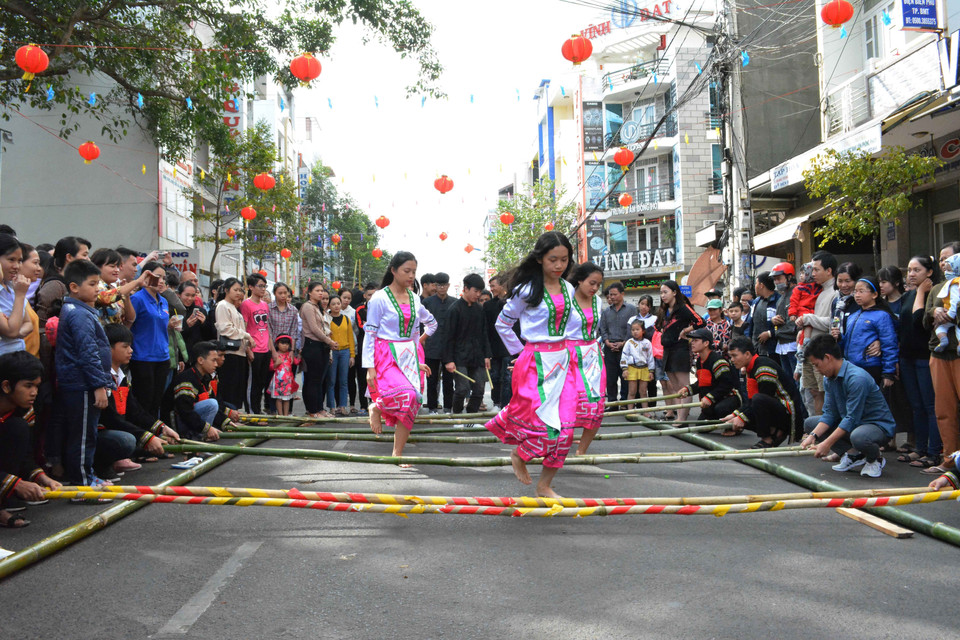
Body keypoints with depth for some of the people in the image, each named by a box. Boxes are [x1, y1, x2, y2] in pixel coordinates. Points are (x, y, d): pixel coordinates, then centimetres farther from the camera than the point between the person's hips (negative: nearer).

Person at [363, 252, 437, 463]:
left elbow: (431, 322, 27)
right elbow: (370, 333, -7)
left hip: (411, 356, 6)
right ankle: (376, 407, 3)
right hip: (387, 355, -6)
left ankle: (397, 454, 10)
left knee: (410, 404, 0)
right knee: (406, 395, -28)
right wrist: (370, 367, -13)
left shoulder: (414, 299, 9)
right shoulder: (380, 298, -6)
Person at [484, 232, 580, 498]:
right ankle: (518, 455, 23)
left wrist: (564, 347, 15)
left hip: (562, 360, 6)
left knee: (565, 427, 0)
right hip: (535, 363, -6)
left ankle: (545, 486, 13)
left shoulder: (568, 290, 9)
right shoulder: (526, 290, -8)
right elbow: (503, 324, 1)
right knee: (546, 425, -10)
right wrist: (519, 351, 1)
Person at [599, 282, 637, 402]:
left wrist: (623, 343, -11)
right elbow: (602, 329, 12)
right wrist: (608, 342, -5)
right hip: (609, 348, 3)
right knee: (610, 377, 4)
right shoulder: (606, 311, 15)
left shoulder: (631, 309, 4)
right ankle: (612, 401, 11)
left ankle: (625, 401, 6)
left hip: (625, 347, -3)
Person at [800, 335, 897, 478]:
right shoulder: (828, 379, 1)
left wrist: (827, 443, -27)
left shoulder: (857, 378, -27)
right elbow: (829, 413, 0)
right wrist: (813, 436, -16)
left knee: (858, 436, -42)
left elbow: (852, 419, -28)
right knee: (810, 423, 1)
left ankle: (875, 459, -5)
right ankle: (853, 455, -2)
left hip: (879, 425, -9)